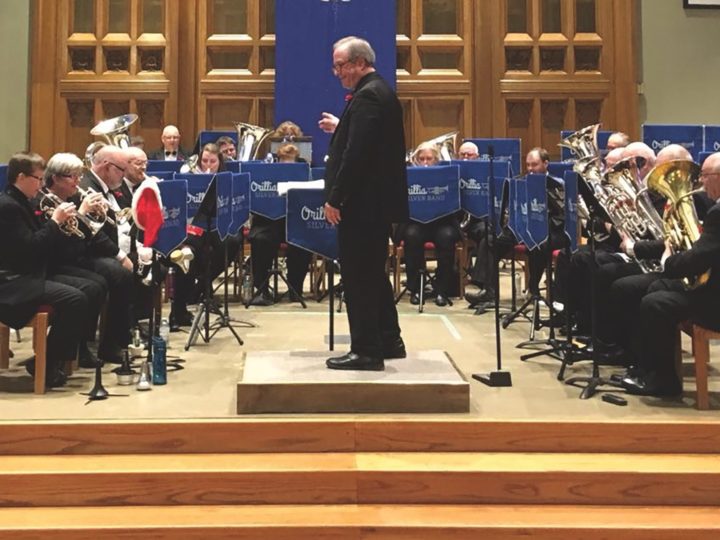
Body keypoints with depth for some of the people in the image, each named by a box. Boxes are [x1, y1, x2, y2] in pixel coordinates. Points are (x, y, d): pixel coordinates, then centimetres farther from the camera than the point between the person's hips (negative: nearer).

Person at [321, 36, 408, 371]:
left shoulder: (367, 96, -16)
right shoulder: (381, 91, 16)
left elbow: (357, 154, -24)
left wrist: (334, 199, -20)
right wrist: (340, 128, 17)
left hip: (362, 203, -11)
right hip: (378, 201, 11)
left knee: (358, 276, -4)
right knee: (373, 273, 18)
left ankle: (366, 350, 4)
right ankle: (389, 341, 27)